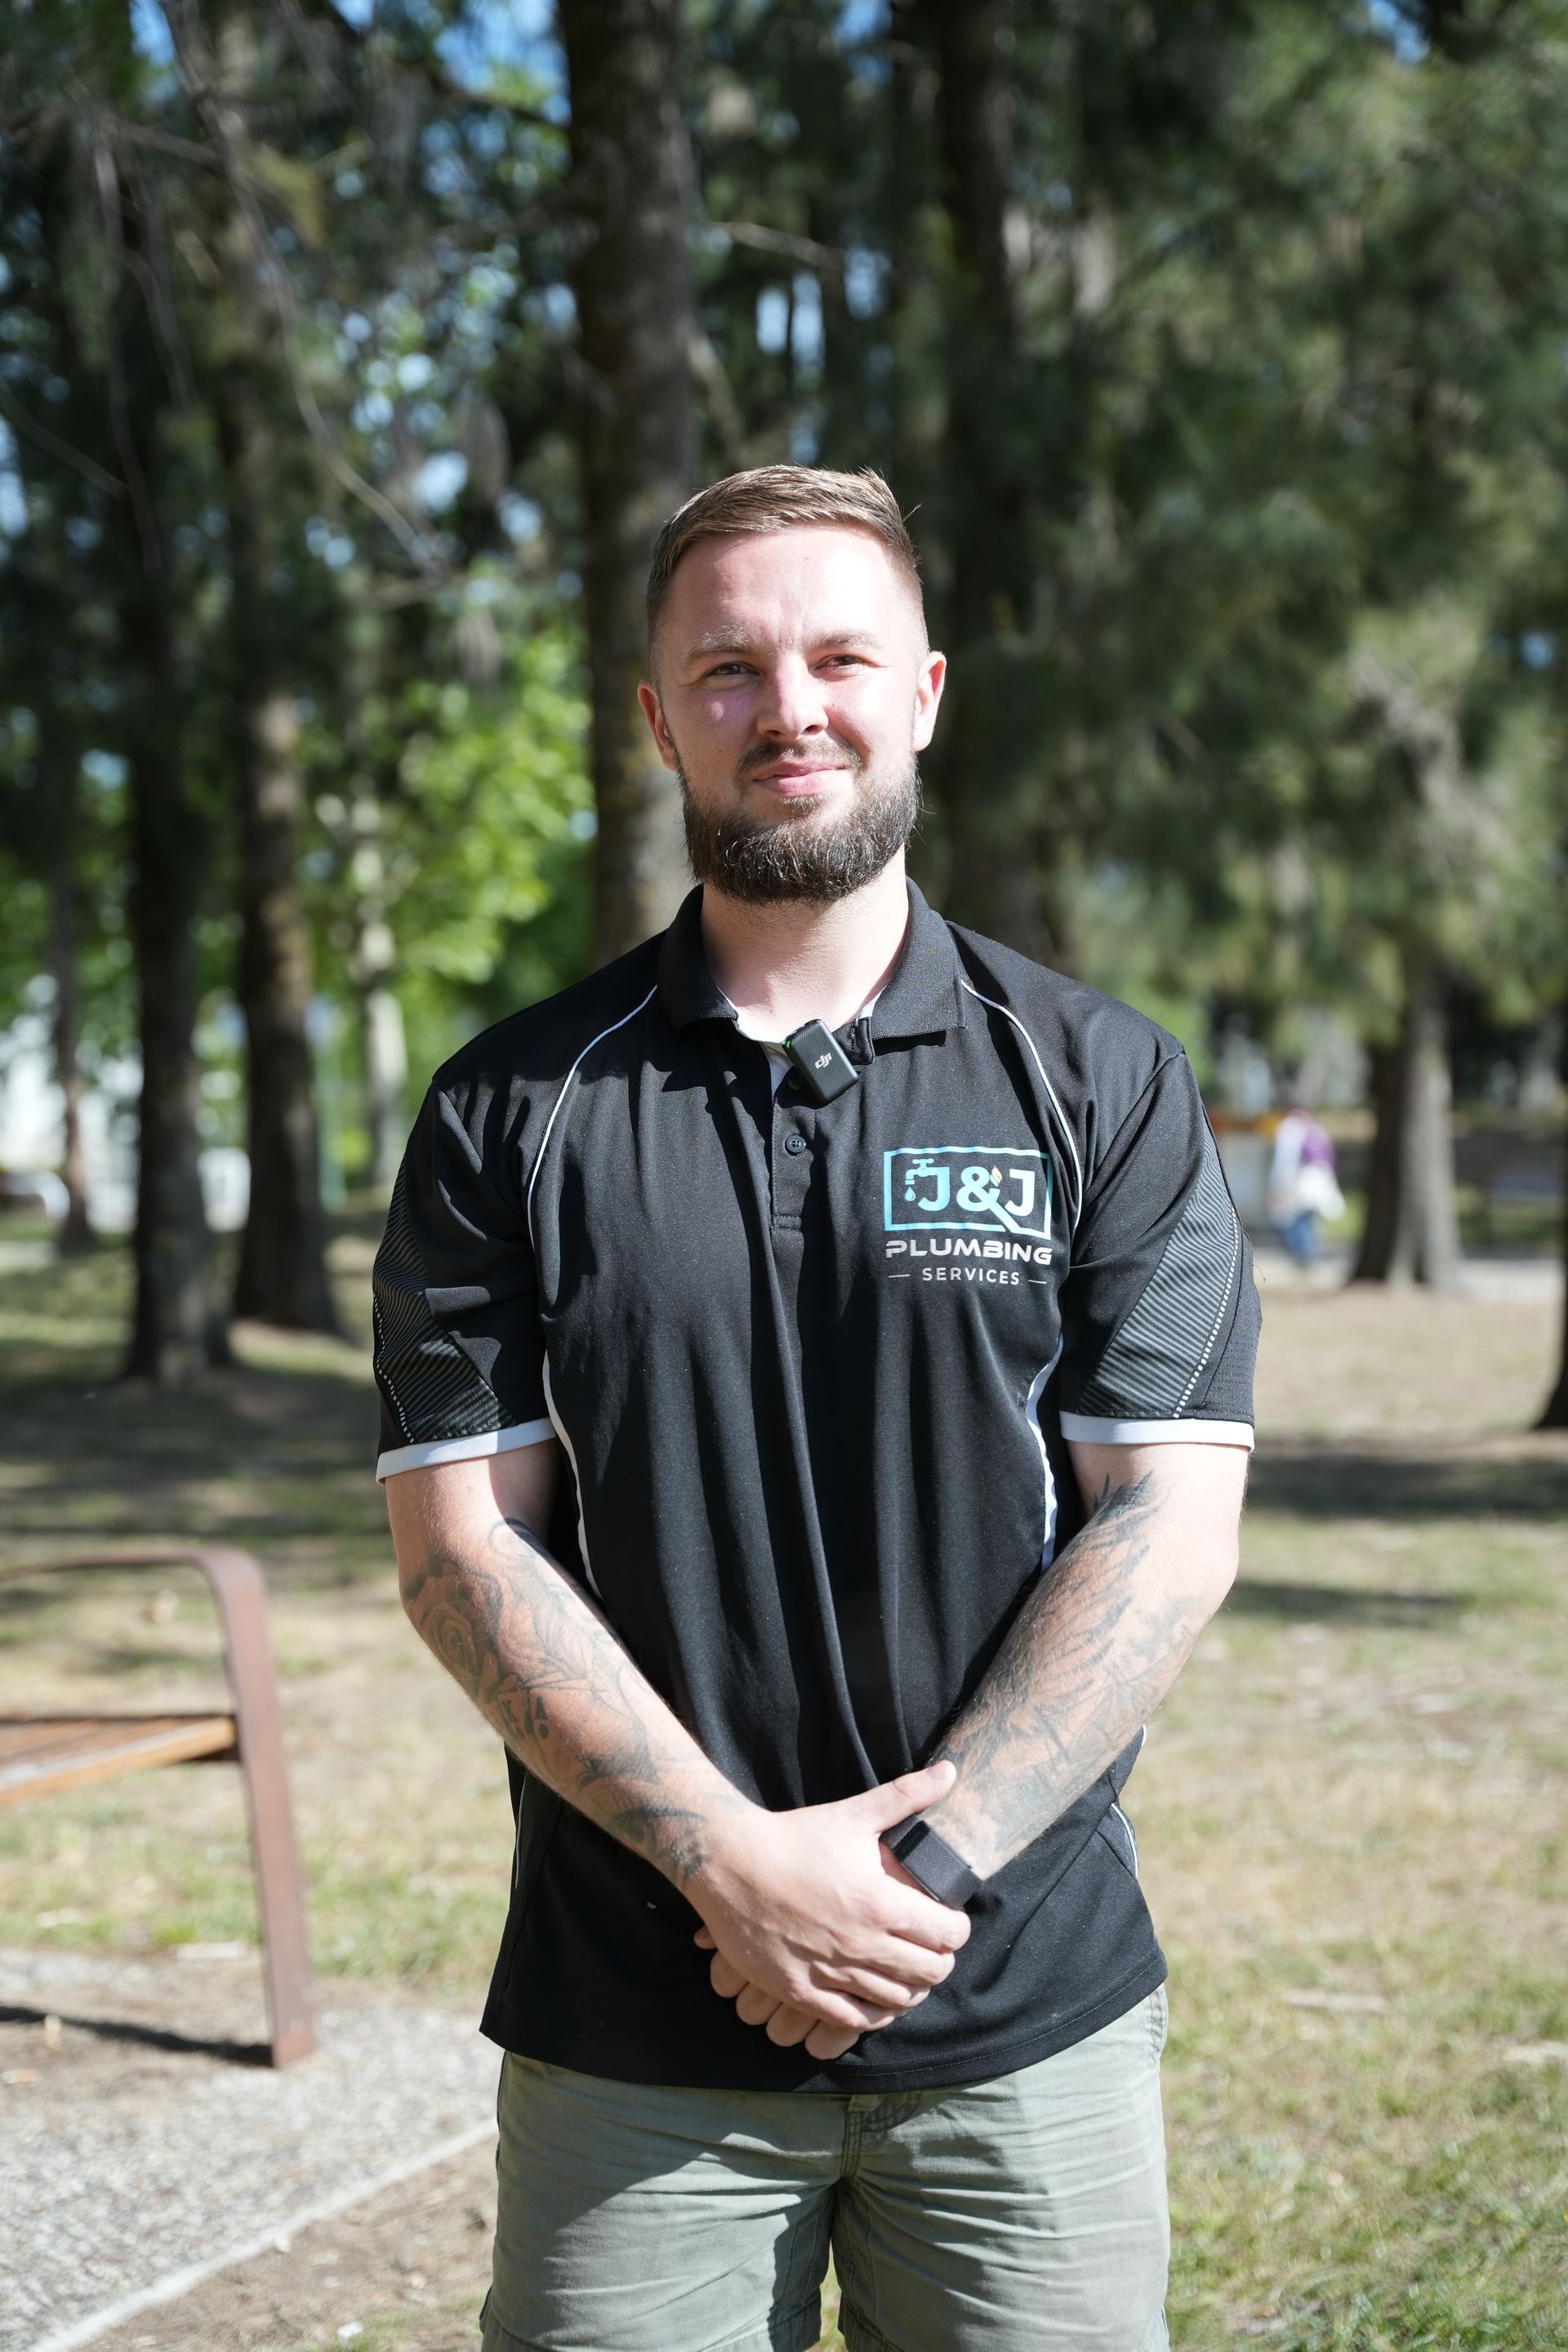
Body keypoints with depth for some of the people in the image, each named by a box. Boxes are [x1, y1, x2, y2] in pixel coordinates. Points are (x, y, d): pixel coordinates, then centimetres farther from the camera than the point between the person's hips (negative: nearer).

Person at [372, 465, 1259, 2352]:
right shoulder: (512, 1114, 3)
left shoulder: (1105, 1084, 3)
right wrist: (740, 1862, -14)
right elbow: (460, 1541, -3)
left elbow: (1165, 1524, -3)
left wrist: (925, 1861, -14)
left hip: (1028, 2015, 0)